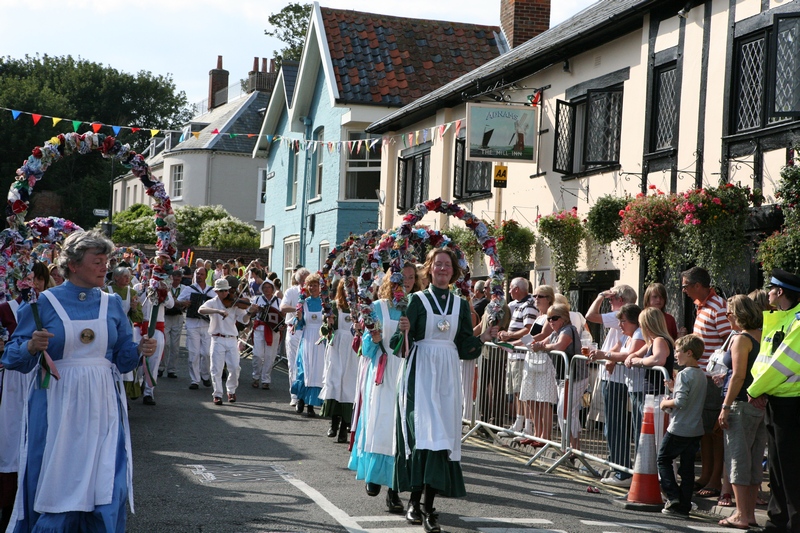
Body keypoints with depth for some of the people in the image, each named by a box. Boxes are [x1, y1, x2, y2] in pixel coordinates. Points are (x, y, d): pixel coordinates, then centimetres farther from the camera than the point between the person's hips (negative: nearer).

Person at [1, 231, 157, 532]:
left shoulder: (111, 304, 10)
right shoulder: (45, 303, -1)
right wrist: (32, 347, -21)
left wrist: (140, 350, -7)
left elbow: (123, 357, 13)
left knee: (105, 483, -2)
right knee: (56, 484, 0)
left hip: (101, 407, 3)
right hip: (57, 406, -3)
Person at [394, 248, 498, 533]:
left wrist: (483, 338, -5)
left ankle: (429, 505, 2)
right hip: (420, 372, -3)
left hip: (447, 375, 3)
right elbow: (401, 343, -4)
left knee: (442, 436, -2)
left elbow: (465, 347, 12)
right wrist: (404, 330, -25)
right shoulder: (418, 300, 1)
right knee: (422, 432, -11)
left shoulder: (460, 304, 11)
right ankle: (415, 501, -2)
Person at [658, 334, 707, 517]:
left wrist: (666, 403, -5)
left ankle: (673, 496, -5)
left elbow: (680, 401, -24)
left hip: (679, 429, -7)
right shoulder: (702, 375, 10)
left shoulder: (684, 374, -15)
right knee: (687, 467, 9)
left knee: (663, 459, 7)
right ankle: (684, 505, 10)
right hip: (696, 430, 8)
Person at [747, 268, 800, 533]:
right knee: (777, 464, 15)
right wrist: (760, 390, -1)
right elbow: (766, 359, 15)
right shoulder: (776, 318, 14)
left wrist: (754, 390, -11)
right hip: (774, 400, 9)